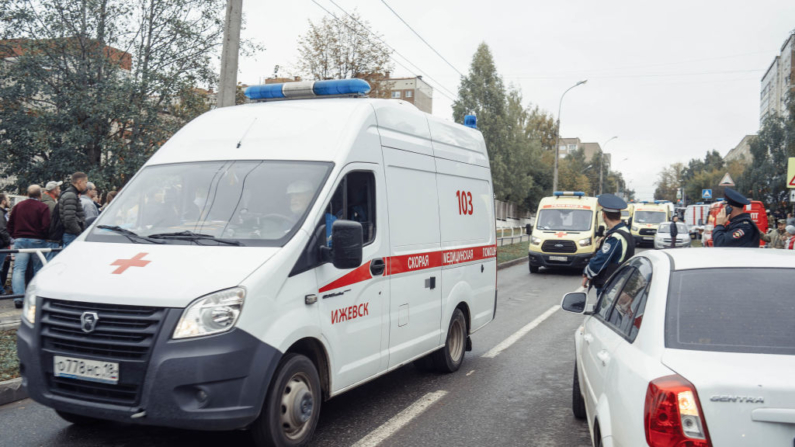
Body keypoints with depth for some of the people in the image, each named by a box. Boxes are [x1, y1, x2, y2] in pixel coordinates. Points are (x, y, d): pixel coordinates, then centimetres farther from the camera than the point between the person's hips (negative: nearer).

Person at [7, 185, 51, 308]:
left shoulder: (18, 206, 9)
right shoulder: (43, 208, -6)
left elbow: (10, 224, 13)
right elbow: (46, 227, -12)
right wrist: (43, 237, 5)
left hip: (20, 240, 3)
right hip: (37, 241, -3)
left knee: (19, 269, 0)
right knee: (38, 270, 9)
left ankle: (18, 297, -12)